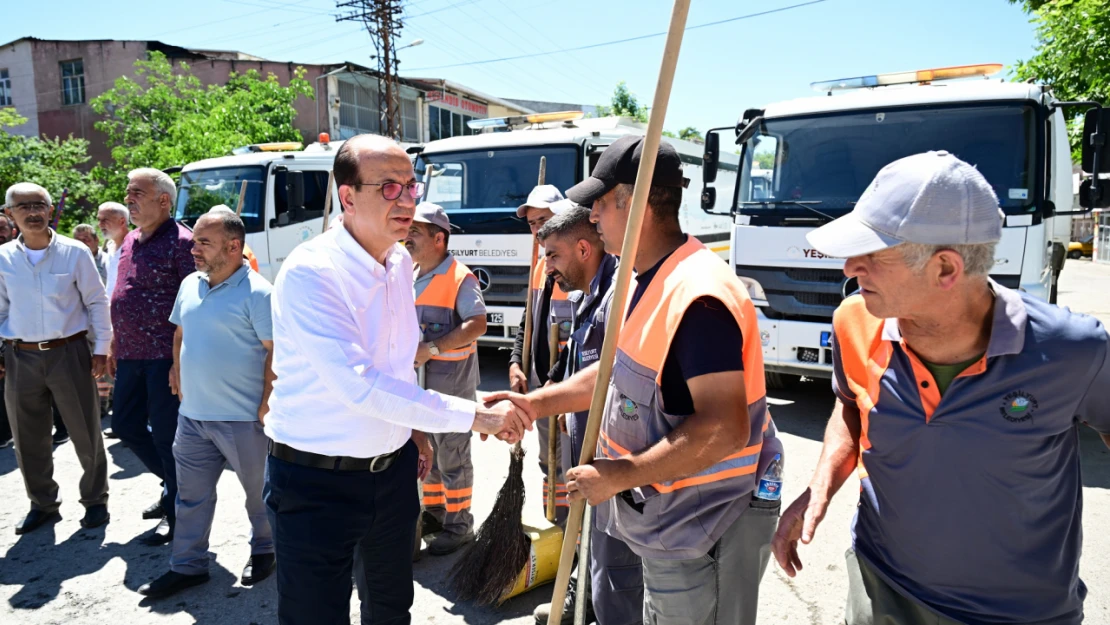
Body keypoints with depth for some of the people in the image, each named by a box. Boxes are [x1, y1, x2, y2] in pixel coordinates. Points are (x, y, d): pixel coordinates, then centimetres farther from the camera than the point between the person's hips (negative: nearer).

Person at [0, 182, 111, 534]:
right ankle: (43, 504, 30)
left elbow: (97, 302, -1)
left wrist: (101, 348, -3)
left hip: (69, 352, -3)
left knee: (85, 432, 6)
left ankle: (96, 500, 23)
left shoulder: (75, 252, -5)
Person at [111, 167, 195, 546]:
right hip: (130, 355, 9)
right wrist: (115, 344, 20)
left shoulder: (179, 241, -13)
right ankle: (175, 483, 34)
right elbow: (122, 301, 21)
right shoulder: (130, 241, 13)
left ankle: (176, 510, 17)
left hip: (165, 355, -9)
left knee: (166, 434, 1)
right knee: (125, 425, 16)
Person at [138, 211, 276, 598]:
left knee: (258, 490, 11)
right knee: (191, 494, 15)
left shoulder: (256, 292, -15)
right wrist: (178, 373, 13)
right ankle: (187, 566, 30)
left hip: (242, 418, -7)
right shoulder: (190, 285, 9)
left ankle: (263, 551, 33)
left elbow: (276, 350, -16)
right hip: (192, 414, 7)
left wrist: (266, 405, -17)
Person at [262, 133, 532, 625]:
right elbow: (359, 384, -32)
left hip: (394, 467, 7)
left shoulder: (401, 262, 1)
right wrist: (473, 415, -31)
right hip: (315, 479, -7)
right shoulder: (308, 273, -23)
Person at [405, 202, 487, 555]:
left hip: (451, 383, -8)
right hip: (417, 382, 8)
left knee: (452, 457, 2)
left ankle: (459, 526, 17)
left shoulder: (459, 277, -13)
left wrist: (432, 348, -28)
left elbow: (477, 324, -24)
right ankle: (433, 513, 37)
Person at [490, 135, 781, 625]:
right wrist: (535, 403, 7)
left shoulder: (696, 296, -28)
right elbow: (622, 370, 14)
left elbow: (724, 430, -31)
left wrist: (623, 475, -24)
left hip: (702, 527, -10)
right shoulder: (649, 279, 6)